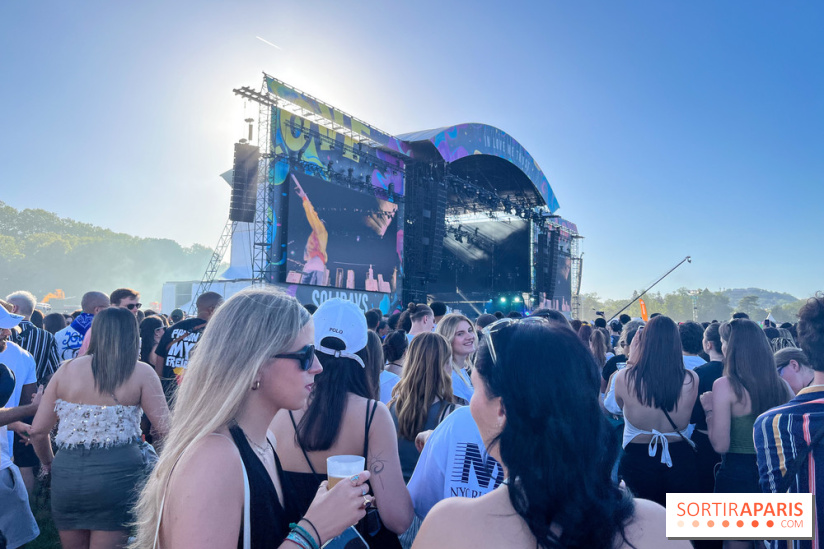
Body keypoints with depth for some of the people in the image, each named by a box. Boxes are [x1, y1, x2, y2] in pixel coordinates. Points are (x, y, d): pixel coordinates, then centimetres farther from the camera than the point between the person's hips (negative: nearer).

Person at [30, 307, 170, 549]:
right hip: (117, 473, -3)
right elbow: (165, 428, -10)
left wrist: (48, 462, 23)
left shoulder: (66, 369, 3)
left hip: (66, 472, 4)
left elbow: (38, 431, 5)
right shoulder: (141, 372, -6)